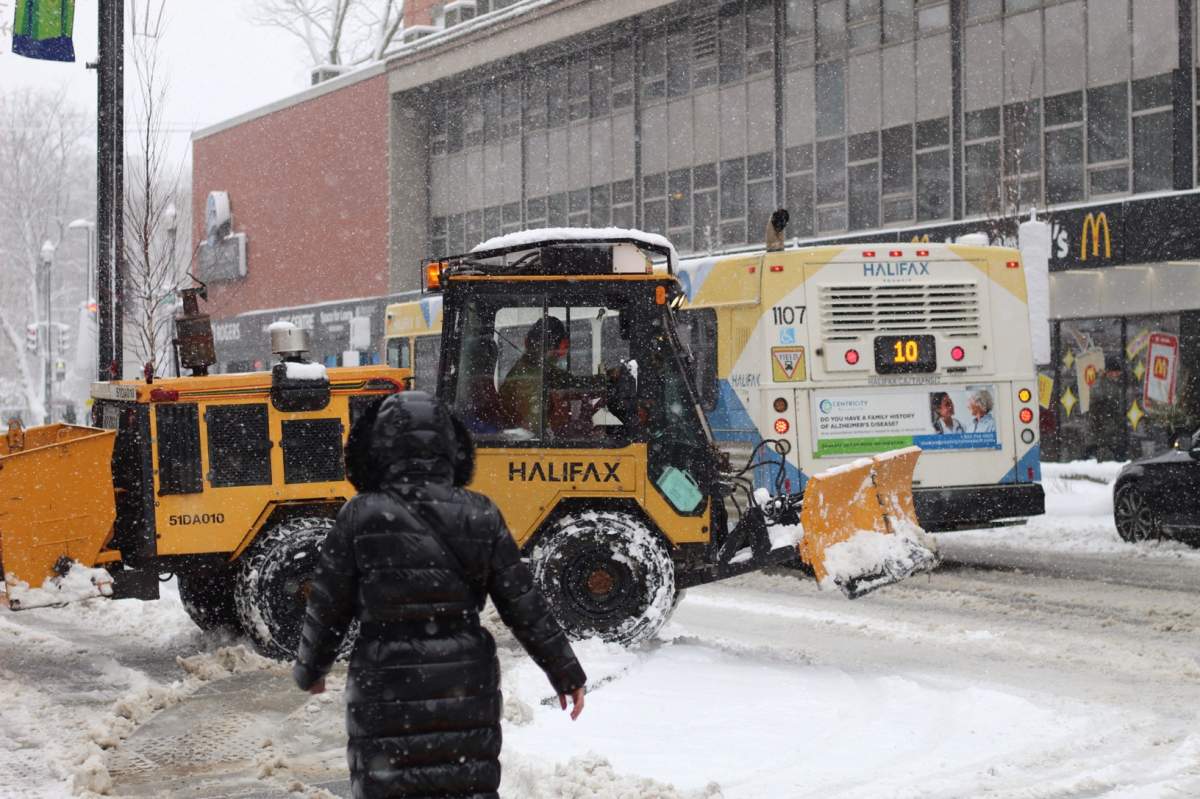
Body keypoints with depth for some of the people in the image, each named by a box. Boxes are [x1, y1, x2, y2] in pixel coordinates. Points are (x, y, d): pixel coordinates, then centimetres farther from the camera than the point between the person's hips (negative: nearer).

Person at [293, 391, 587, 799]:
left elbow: (327, 609, -2)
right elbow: (524, 606, 1)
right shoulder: (479, 516, -2)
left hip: (388, 693, -3)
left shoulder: (361, 517, -9)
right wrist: (567, 673, 12)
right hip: (466, 689, 3)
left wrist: (309, 671, 17)